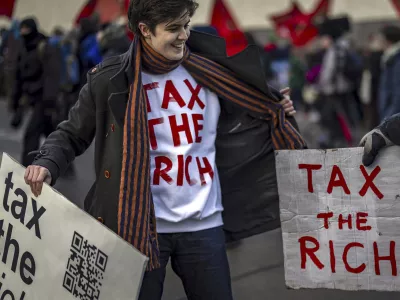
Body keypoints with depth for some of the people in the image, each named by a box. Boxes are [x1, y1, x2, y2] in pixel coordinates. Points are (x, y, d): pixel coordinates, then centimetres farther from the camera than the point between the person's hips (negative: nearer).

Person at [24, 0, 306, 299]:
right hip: (140, 225, -2)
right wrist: (48, 164, -16)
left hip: (204, 224, 2)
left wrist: (274, 115, 1)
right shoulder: (111, 79, -6)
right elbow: (73, 134, 2)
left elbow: (235, 127, 16)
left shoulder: (209, 71, 2)